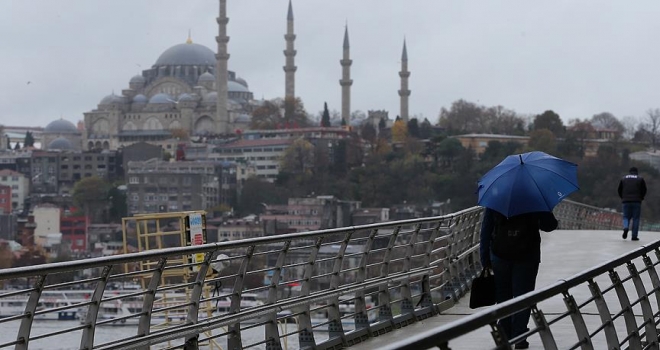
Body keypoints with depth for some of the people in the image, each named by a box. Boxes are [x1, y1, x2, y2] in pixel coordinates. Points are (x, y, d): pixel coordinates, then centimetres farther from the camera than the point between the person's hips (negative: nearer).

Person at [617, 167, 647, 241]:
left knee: (626, 217, 10)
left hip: (626, 201, 2)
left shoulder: (623, 179, 11)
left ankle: (626, 227, -22)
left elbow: (619, 190, 9)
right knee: (636, 218, 3)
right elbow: (644, 190, 1)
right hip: (636, 201, -2)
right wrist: (641, 198, 15)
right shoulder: (640, 179, 5)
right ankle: (634, 236, -1)